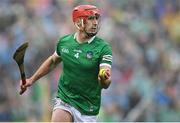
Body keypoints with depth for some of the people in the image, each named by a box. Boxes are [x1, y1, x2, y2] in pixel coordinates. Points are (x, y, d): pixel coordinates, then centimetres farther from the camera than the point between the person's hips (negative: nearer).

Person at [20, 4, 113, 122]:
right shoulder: (64, 42, -1)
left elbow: (105, 85, -22)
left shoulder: (103, 48, -13)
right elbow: (52, 61, 21)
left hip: (88, 107, -2)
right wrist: (32, 79, 18)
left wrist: (104, 78, -44)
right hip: (64, 101, 2)